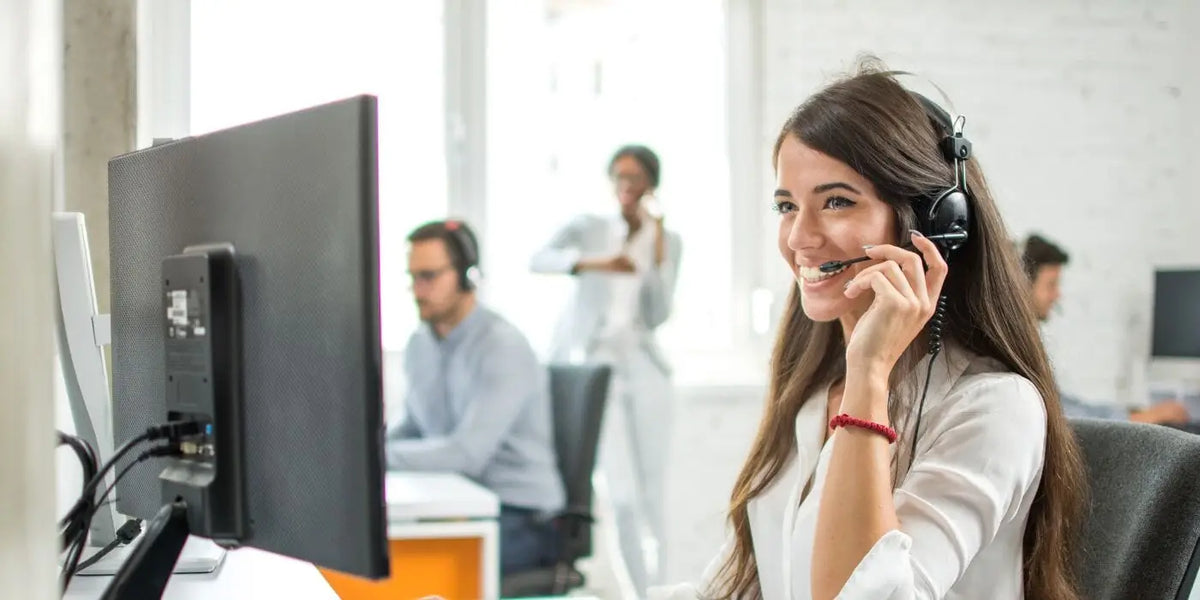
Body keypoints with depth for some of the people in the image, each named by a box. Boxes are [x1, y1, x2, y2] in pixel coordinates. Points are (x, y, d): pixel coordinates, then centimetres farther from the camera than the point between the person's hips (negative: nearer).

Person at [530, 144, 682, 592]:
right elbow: (538, 260, -18)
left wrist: (656, 247, -10)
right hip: (585, 362, -3)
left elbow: (656, 316, -3)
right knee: (624, 492, -12)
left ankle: (649, 592, 15)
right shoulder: (588, 228, 1)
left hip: (641, 367, 3)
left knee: (648, 495, 4)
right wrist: (595, 263, -33)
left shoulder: (668, 242, 8)